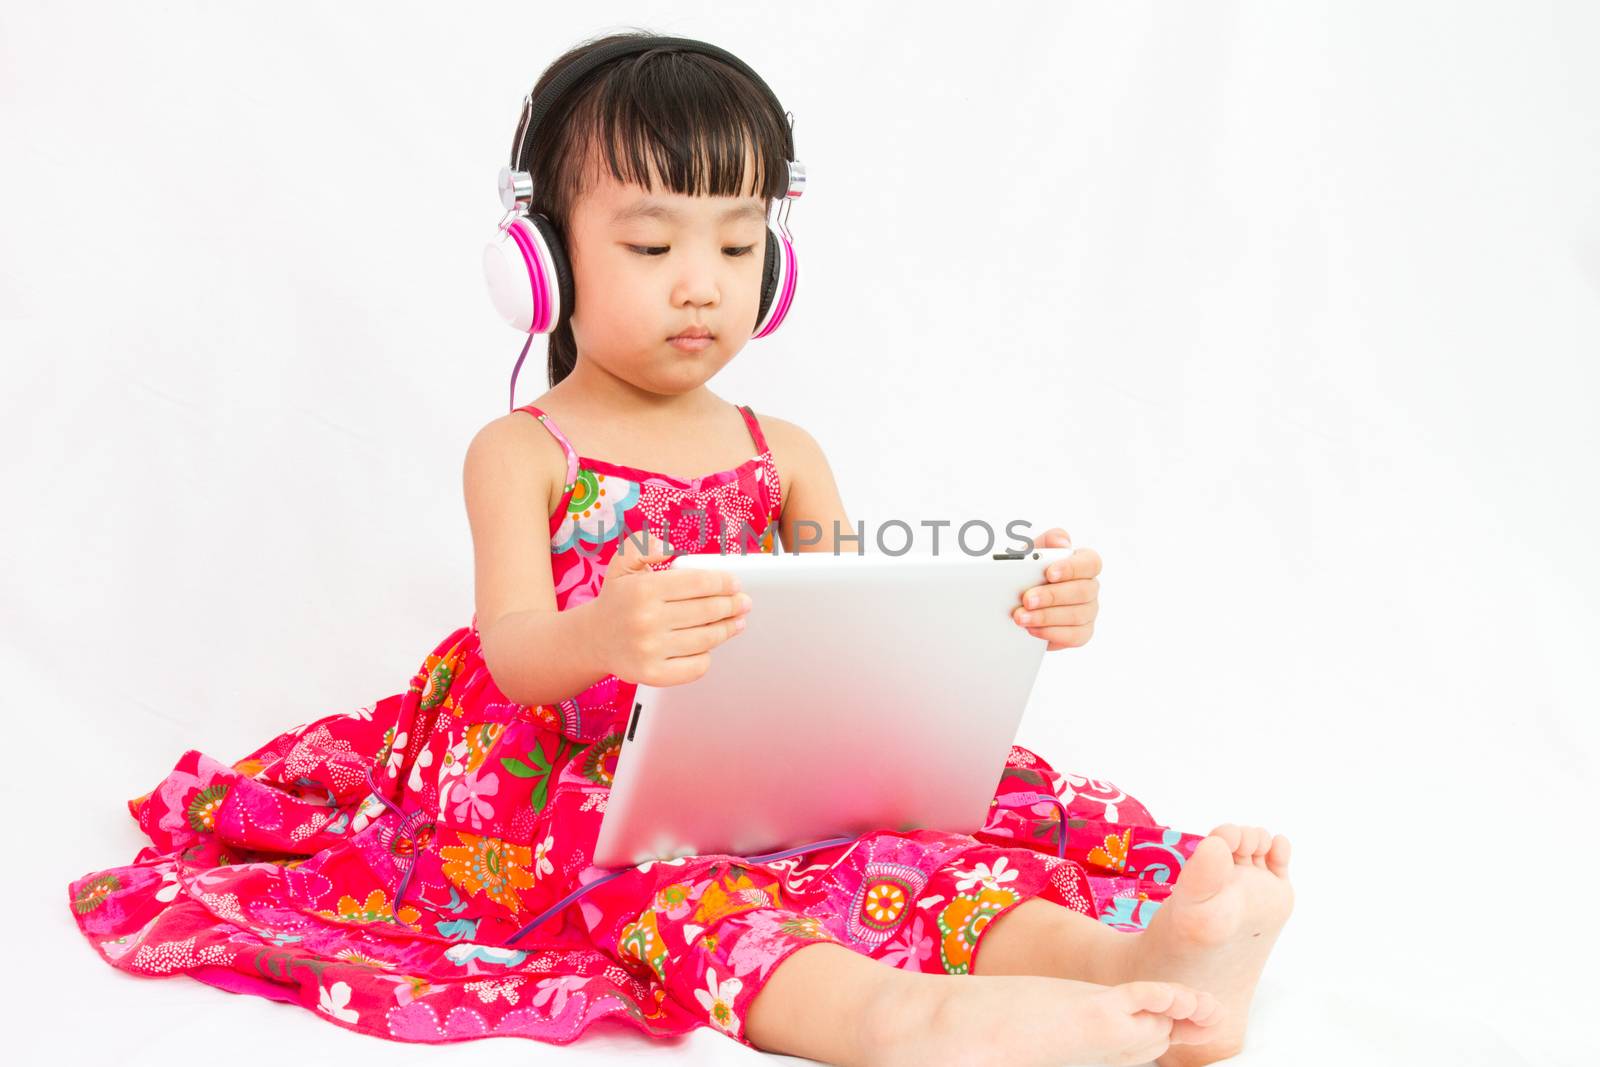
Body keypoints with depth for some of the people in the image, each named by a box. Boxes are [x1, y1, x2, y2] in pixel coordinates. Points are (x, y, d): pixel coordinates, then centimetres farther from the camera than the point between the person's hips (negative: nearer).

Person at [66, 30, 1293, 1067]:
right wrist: (603, 638, -40)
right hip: (571, 788, -4)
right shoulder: (521, 452, 2)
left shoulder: (783, 454, 14)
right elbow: (513, 648, -13)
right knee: (668, 880, -38)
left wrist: (1000, 613, -14)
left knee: (933, 845, -25)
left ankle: (1131, 959, -50)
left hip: (753, 771, 5)